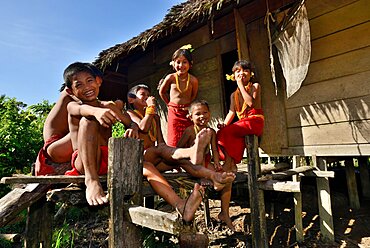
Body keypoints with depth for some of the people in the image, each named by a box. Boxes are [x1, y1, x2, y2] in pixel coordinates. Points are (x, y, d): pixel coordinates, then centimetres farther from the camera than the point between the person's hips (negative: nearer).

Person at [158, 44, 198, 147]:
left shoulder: (193, 80, -9)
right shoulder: (170, 78, -7)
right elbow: (162, 92, 9)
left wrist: (188, 106, 1)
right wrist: (170, 104, 10)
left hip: (187, 112, 0)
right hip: (174, 112, 0)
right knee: (174, 141, 1)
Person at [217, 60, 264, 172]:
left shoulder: (255, 86, 6)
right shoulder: (234, 95, 19)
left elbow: (251, 102, -14)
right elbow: (231, 112, 8)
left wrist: (241, 85, -7)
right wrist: (224, 123, -12)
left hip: (255, 120, -5)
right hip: (243, 122, 5)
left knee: (226, 131, -27)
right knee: (220, 132, -22)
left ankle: (229, 162, -15)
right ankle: (232, 164, -18)